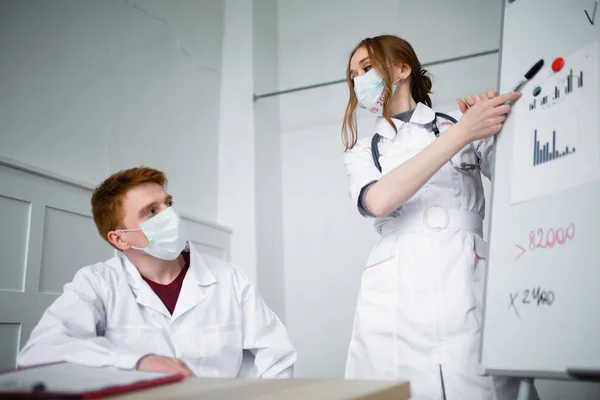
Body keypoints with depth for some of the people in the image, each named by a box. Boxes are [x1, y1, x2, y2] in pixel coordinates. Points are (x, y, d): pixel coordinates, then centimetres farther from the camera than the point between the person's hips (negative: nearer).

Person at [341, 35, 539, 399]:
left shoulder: (468, 124, 12)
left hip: (468, 288, -1)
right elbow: (377, 201, -8)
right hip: (396, 300, 1)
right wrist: (462, 134, -12)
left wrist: (501, 121, -7)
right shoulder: (363, 153, 16)